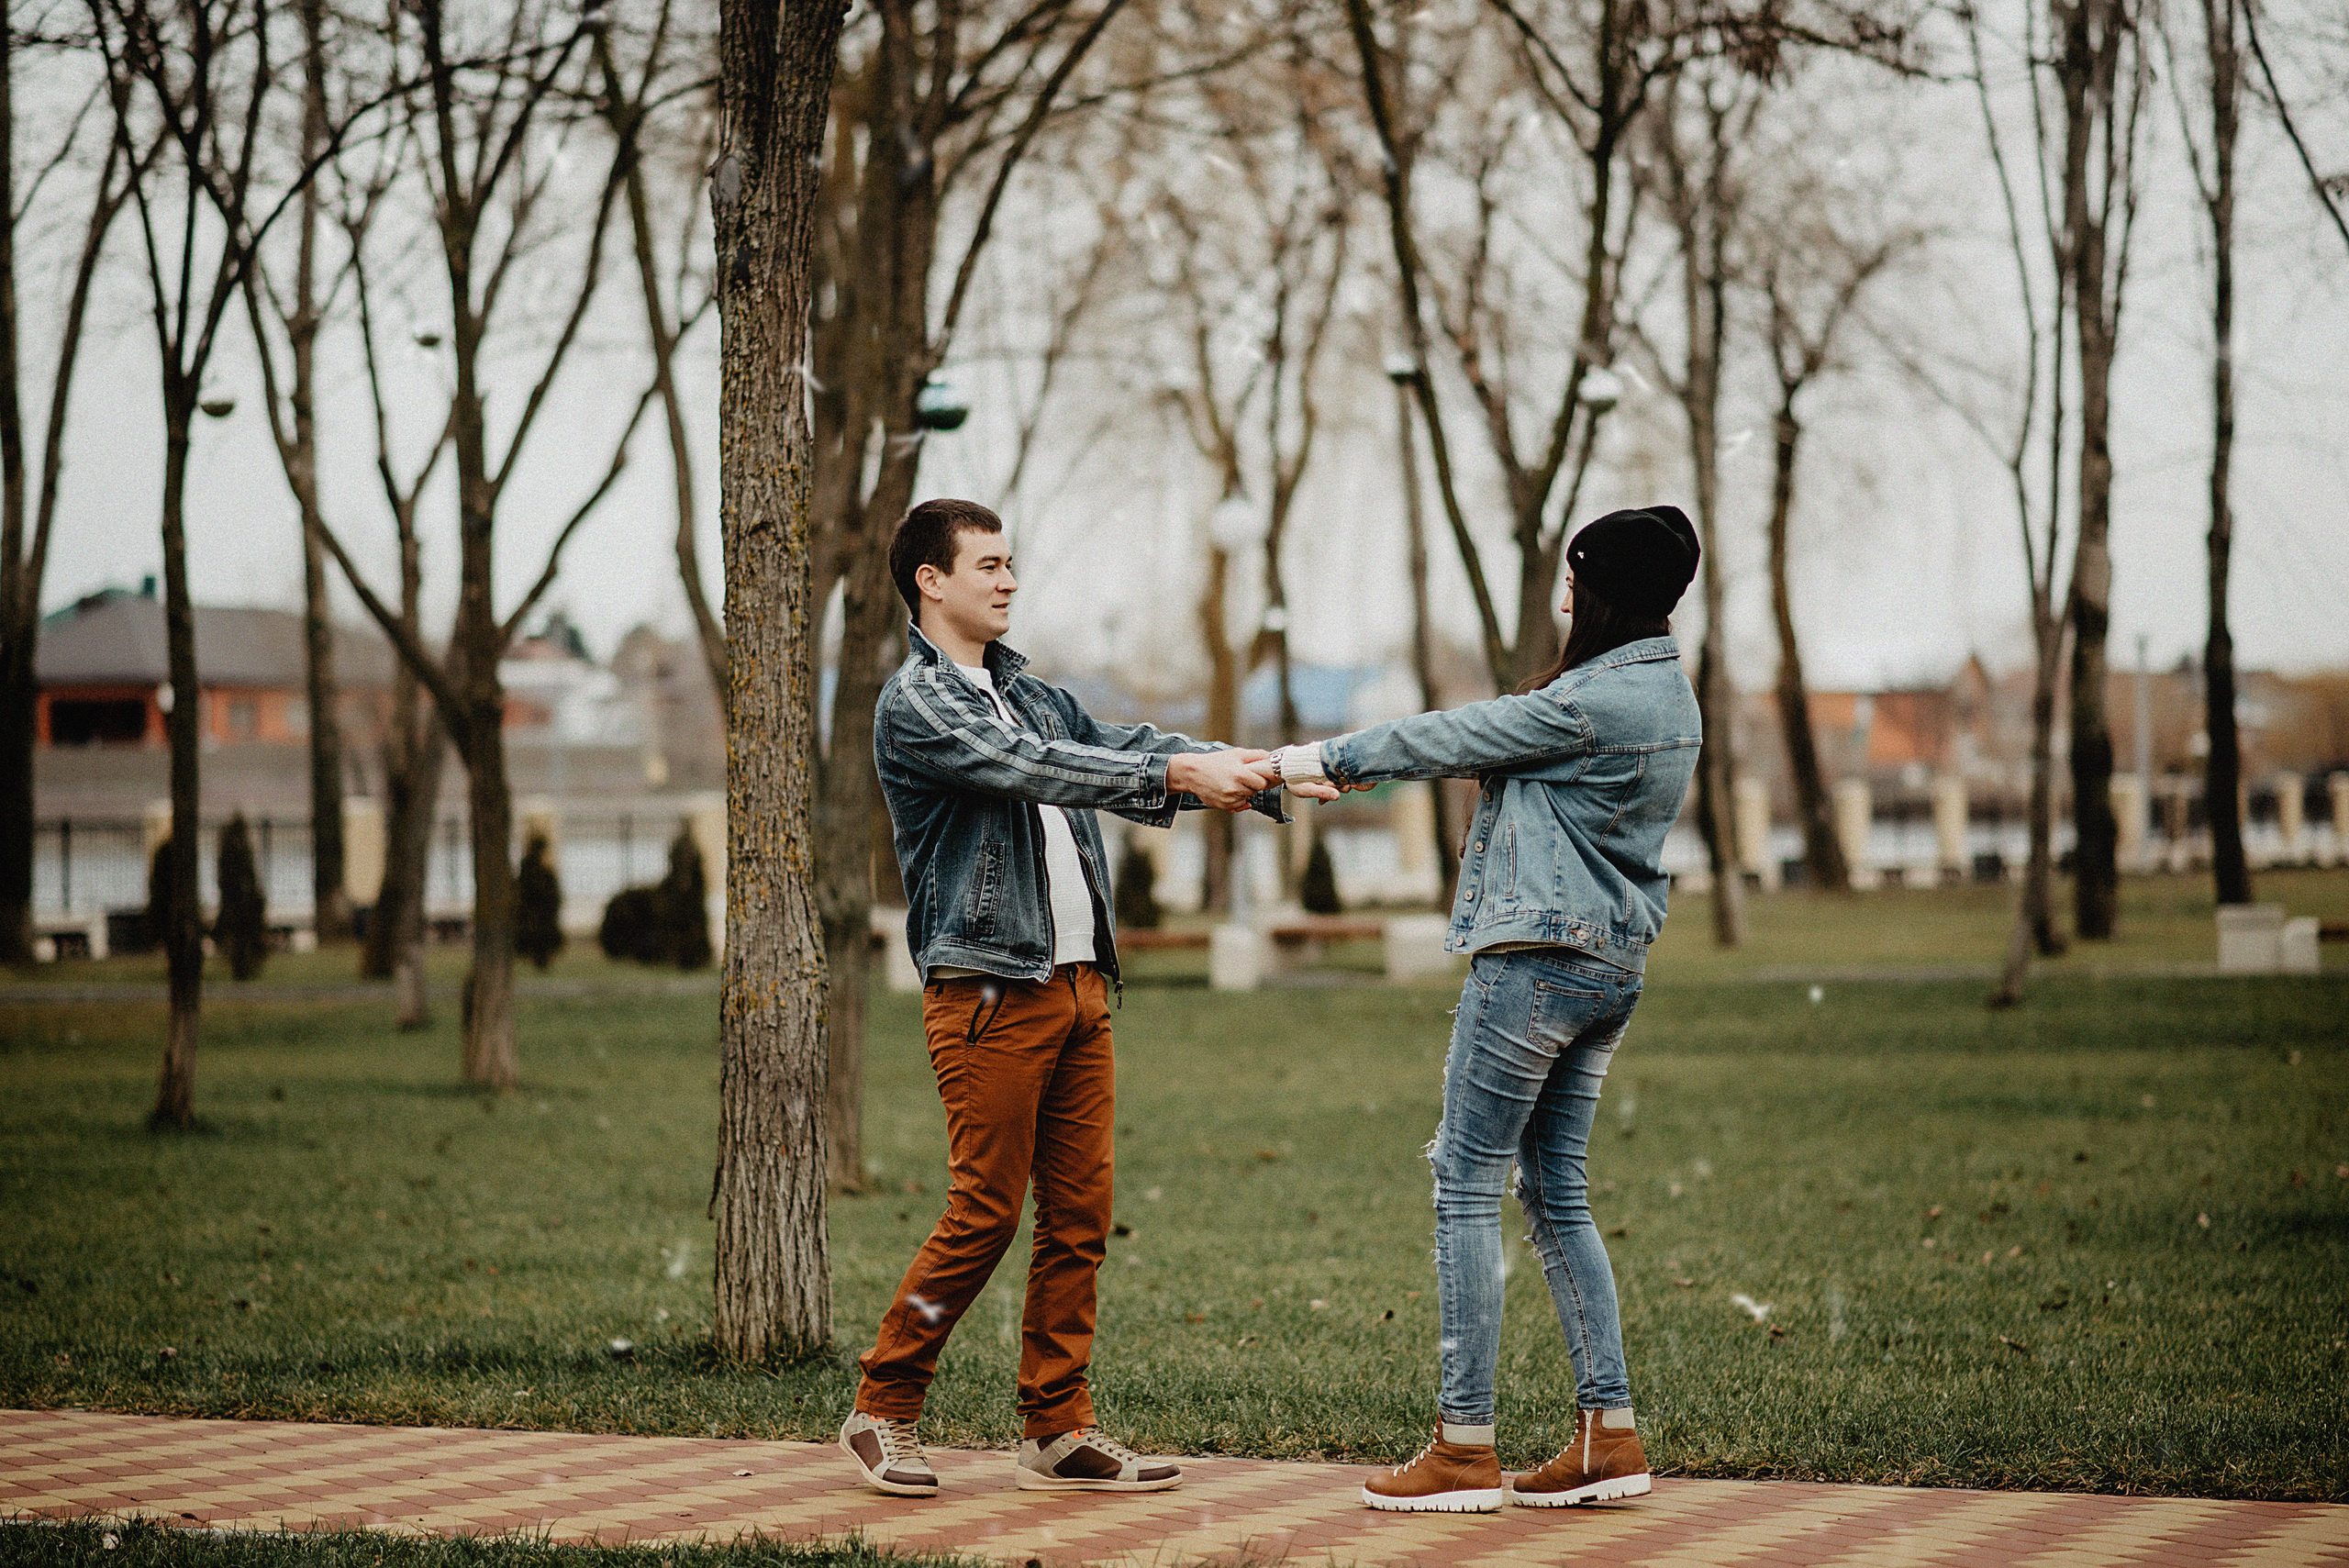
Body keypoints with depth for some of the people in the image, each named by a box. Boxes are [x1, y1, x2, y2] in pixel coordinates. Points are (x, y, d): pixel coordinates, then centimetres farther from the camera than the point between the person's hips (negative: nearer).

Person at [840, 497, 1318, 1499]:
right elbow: (1033, 771, -20)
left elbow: (1118, 744, 9)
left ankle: (1059, 1433, 11)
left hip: (1078, 985, 8)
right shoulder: (915, 705, -6)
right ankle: (883, 1412, 7)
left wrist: (1254, 772, -6)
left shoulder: (1028, 693, 20)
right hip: (989, 992, -8)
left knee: (1079, 1215, 5)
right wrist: (1179, 774, -27)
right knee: (983, 1214, -7)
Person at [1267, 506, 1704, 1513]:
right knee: (1557, 1193, 13)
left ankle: (1464, 1448, -2)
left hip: (1537, 961, -9)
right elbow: (1492, 744, 21)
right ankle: (1609, 1433, 9)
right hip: (1611, 966, 9)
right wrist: (1357, 762, 20)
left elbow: (1453, 739, -7)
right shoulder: (1669, 697, 13)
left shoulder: (1592, 700, -17)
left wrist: (1327, 759, 7)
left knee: (1468, 1187, -3)